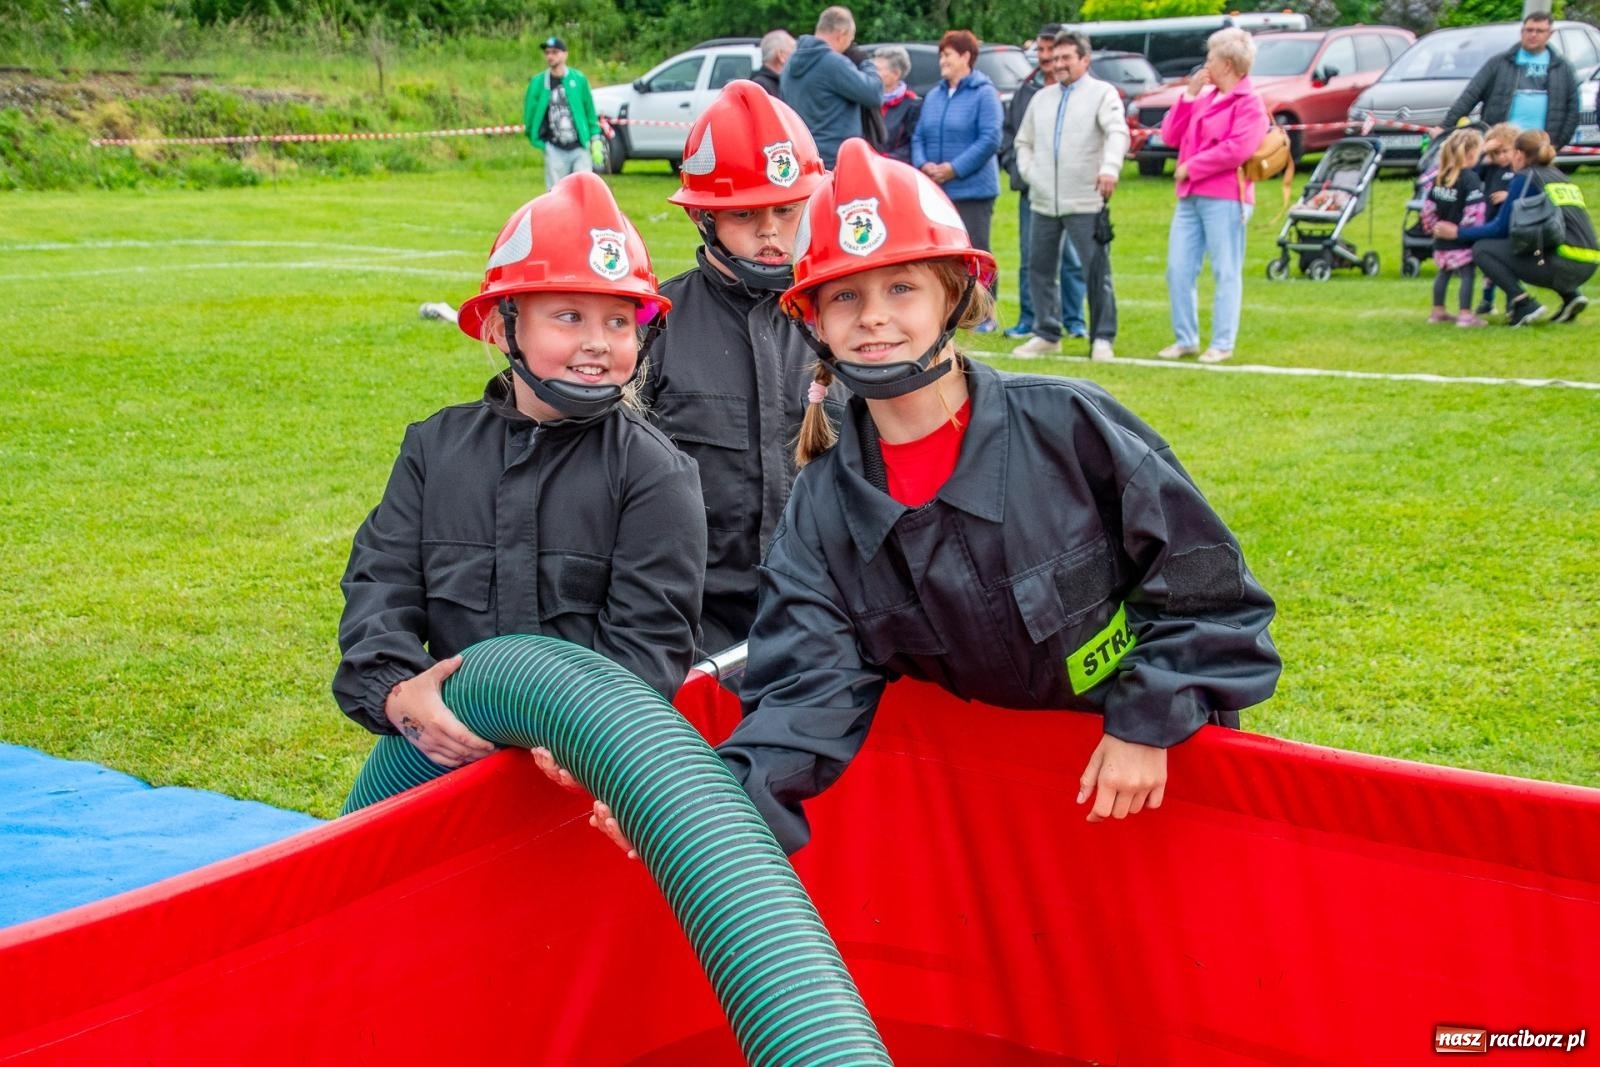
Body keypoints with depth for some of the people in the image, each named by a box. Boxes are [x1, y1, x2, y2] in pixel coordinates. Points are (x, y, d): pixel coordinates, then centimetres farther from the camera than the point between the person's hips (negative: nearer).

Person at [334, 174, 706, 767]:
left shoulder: (655, 473, 2)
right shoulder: (435, 448, 13)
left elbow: (649, 642, -4)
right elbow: (380, 584, 7)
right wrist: (396, 691, -12)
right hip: (449, 756, 2)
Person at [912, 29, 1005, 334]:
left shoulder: (984, 94, -6)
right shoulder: (934, 95, 15)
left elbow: (990, 139, -13)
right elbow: (919, 136, 15)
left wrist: (955, 168, -17)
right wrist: (923, 164, -6)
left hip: (972, 191, -6)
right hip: (936, 191, 6)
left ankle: (984, 316, 6)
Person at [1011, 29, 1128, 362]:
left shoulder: (1102, 93, -1)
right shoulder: (1042, 97, 17)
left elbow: (1118, 133, -17)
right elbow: (1024, 141, 25)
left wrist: (1110, 168, -34)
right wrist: (1028, 171, 6)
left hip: (1085, 201, -6)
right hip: (1044, 201, 6)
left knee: (1097, 271, -4)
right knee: (1039, 267, 8)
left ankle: (1102, 338, 3)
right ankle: (1046, 334, 19)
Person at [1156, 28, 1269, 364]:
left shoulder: (1248, 102, -5)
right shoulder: (1204, 97, 18)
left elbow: (1238, 148, -19)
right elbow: (1169, 136, 15)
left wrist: (1191, 167, -12)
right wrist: (1188, 95, 5)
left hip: (1224, 198, -8)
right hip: (1190, 197, 8)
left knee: (1226, 272, -2)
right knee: (1178, 270, 6)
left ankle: (1222, 344, 2)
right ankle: (1185, 339, 15)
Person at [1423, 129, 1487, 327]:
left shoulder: (1439, 177, 7)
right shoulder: (1470, 179, -15)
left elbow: (1428, 207, 10)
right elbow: (1475, 212, -23)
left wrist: (1435, 227, 19)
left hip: (1443, 238, 8)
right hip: (1462, 239, -8)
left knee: (1444, 273, 19)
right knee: (1467, 274, -4)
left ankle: (1438, 311, 27)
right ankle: (1465, 315, -7)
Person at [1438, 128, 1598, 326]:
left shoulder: (1525, 178, 1)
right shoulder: (1559, 176, 22)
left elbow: (1501, 229, 1)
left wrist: (1457, 232, 9)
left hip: (1563, 264, -8)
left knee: (1481, 249, 5)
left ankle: (1524, 304, -8)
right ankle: (1571, 296, 18)